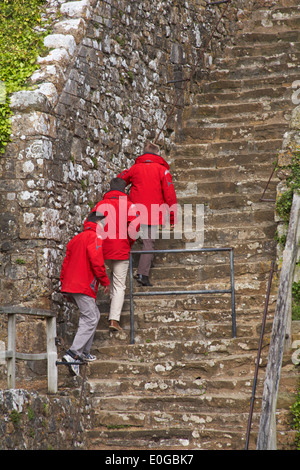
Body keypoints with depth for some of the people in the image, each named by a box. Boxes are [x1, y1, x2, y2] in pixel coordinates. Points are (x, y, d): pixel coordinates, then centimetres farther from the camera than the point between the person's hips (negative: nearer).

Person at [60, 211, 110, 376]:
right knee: (90, 319, -10)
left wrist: (64, 285, 22)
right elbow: (96, 261, -16)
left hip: (70, 286, 9)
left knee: (93, 314, 20)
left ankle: (84, 351, 17)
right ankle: (73, 353, -22)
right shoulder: (95, 237, -5)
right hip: (83, 286, -9)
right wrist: (105, 281, -7)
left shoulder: (75, 239, 22)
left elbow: (66, 263, 20)